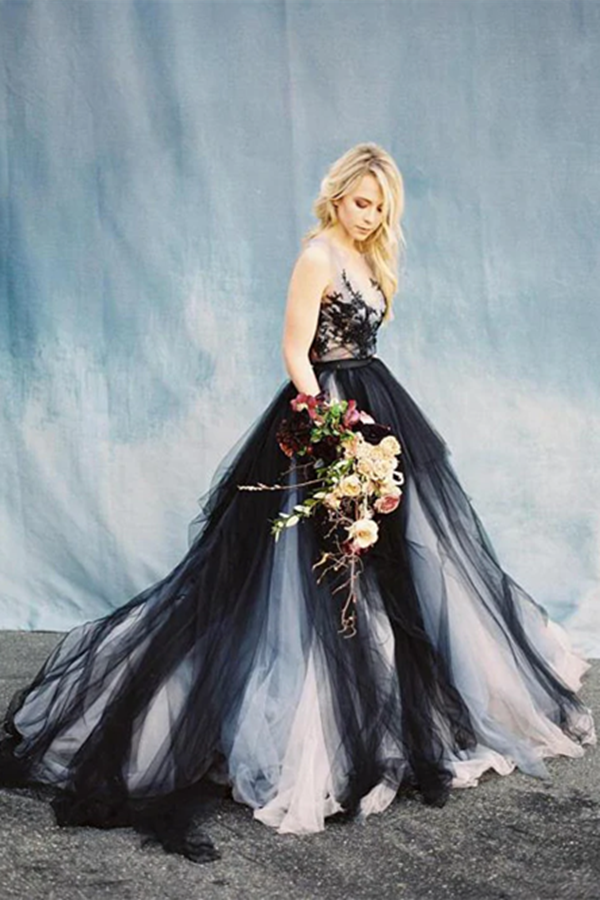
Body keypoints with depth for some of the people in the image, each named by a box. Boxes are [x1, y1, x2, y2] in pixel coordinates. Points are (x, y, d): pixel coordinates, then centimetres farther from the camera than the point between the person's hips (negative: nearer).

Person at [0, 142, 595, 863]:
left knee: (392, 556, 18)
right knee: (326, 568, -5)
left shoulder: (367, 258, 14)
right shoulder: (318, 255, -13)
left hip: (374, 409, 10)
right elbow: (295, 353, -18)